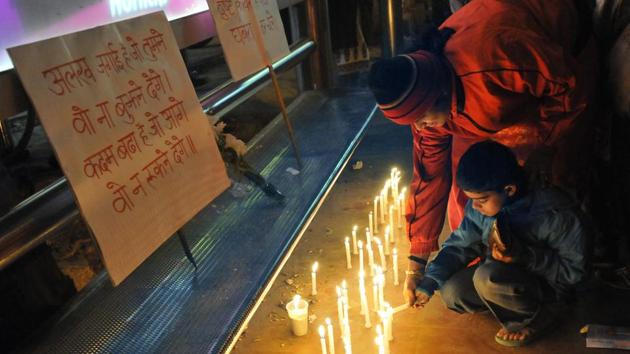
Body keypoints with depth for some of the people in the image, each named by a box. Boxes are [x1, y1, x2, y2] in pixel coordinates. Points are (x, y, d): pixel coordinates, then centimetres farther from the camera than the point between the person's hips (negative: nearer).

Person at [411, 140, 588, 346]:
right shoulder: (481, 205, -12)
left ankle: (535, 318, -4)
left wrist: (525, 257, -35)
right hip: (500, 273, 6)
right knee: (451, 293, -15)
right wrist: (428, 283, -12)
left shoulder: (556, 213, -29)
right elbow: (460, 244, -2)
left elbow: (574, 270, -20)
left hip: (549, 285, -6)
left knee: (488, 277, -33)